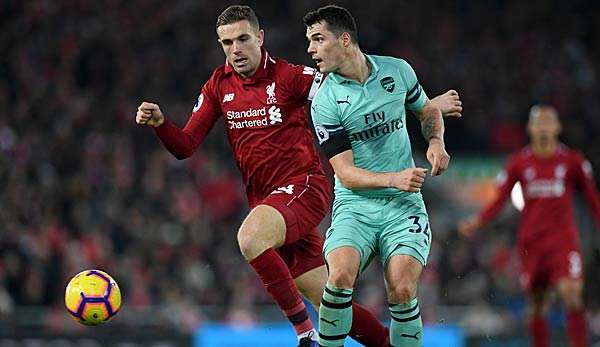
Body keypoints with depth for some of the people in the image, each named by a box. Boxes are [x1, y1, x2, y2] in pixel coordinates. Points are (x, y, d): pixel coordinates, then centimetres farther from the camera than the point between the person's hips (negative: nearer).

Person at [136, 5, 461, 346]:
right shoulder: (219, 86, 9)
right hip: (265, 200, 5)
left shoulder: (289, 76, -6)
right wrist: (159, 122, -12)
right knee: (331, 306, 3)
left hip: (304, 186, -5)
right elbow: (185, 146, 9)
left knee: (250, 237, -34)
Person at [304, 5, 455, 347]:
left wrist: (436, 142, 1)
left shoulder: (397, 70, 1)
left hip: (404, 204, 1)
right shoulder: (325, 100, -6)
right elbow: (346, 174, -10)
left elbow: (429, 111, 22)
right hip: (355, 207, -1)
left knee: (402, 291, -19)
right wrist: (394, 179, -25)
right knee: (341, 275, -28)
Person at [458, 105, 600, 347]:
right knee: (537, 306, 4)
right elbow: (500, 200, 5)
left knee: (571, 296, -20)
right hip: (530, 242, 2)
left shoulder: (573, 161, 3)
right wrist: (477, 223, -10)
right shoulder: (519, 162, 5)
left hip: (563, 238, -2)